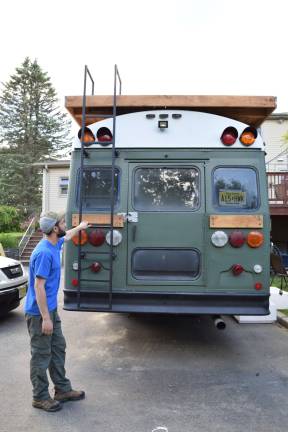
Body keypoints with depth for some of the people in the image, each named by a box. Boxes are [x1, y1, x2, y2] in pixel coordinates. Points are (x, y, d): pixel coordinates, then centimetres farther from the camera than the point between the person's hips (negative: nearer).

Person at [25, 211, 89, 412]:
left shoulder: (55, 244, 4)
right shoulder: (44, 253, -25)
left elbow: (67, 236, 29)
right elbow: (38, 286, -25)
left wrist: (80, 227, 44)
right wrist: (45, 317, -23)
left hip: (51, 309, 10)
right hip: (39, 312, -10)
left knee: (58, 349, 17)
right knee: (41, 355, 6)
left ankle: (63, 389, 30)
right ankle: (40, 397, 23)